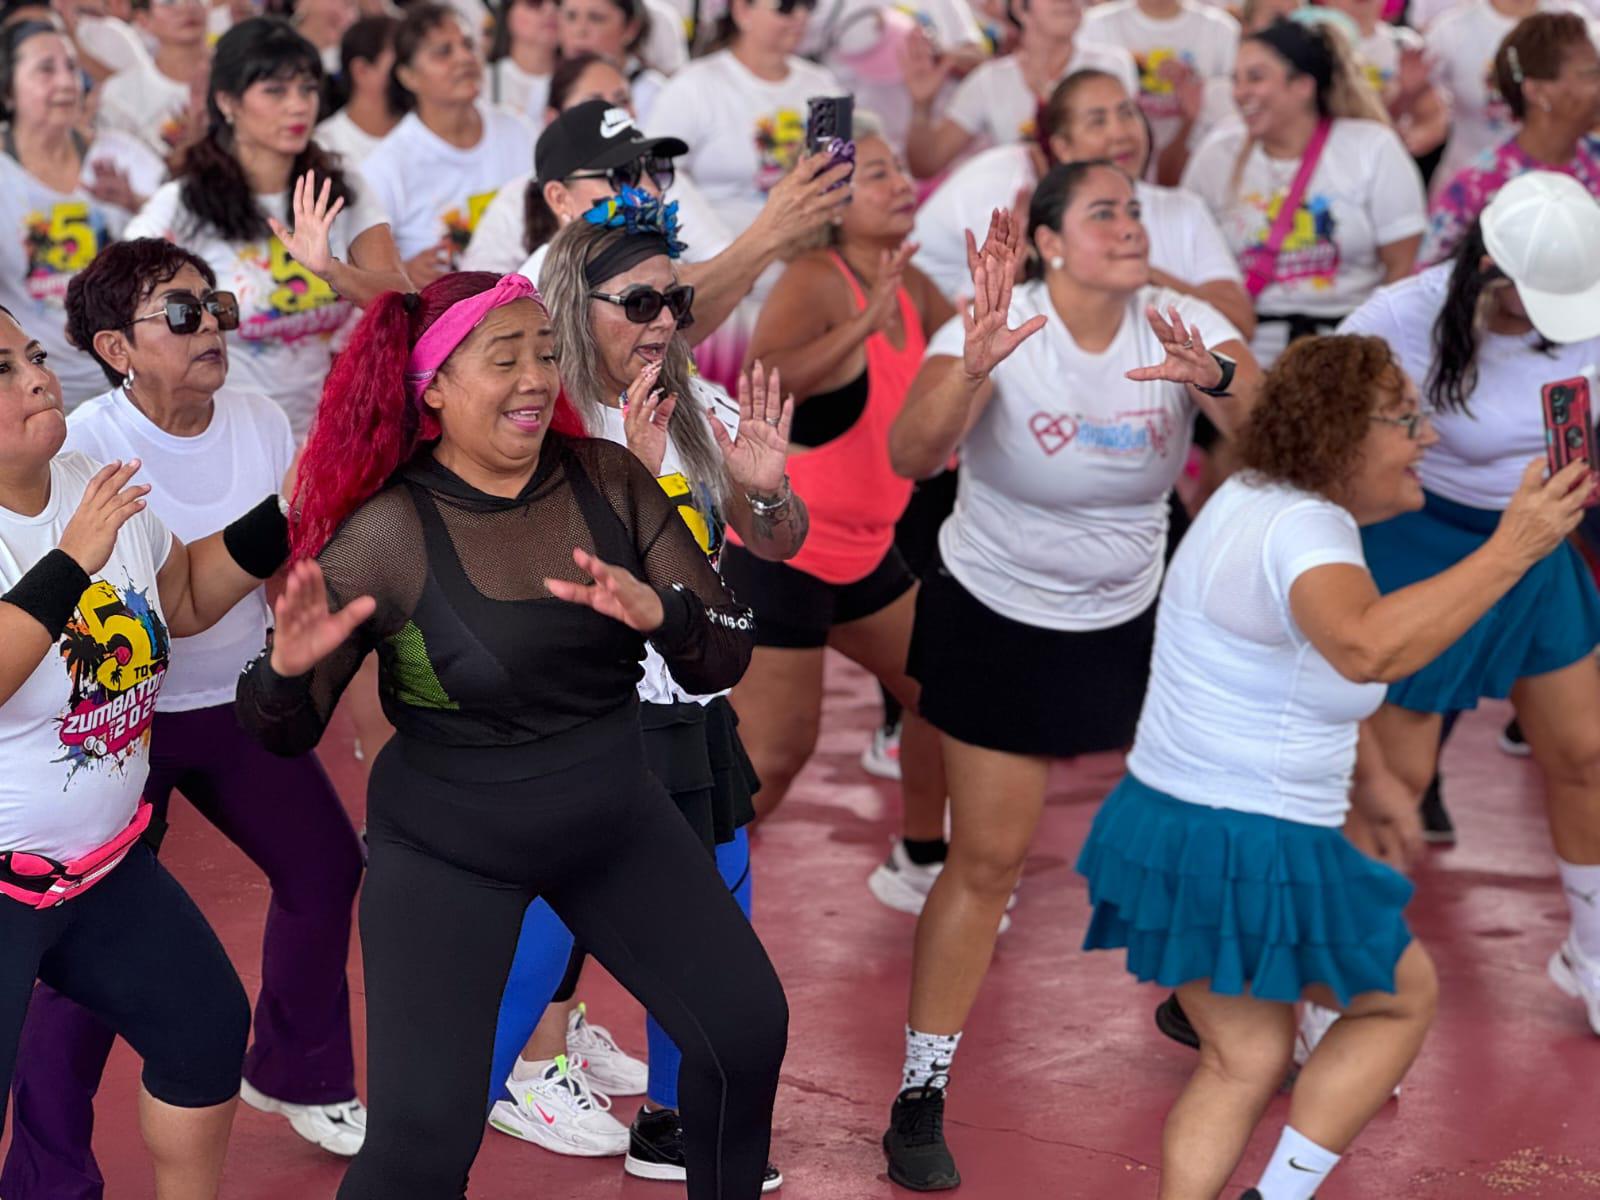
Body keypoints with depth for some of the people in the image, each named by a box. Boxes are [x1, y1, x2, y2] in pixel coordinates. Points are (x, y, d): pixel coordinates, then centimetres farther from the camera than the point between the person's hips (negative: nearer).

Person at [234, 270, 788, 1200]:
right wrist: (288, 668, -35)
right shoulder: (387, 535, -19)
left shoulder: (607, 480, -9)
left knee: (748, 1030, 5)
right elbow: (286, 735, -12)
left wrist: (662, 612, -31)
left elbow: (724, 658, -9)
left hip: (613, 816, 4)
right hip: (445, 848, -4)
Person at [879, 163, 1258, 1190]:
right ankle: (921, 1098, 7)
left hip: (1133, 619, 4)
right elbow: (910, 457, -35)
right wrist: (976, 364, -53)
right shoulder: (999, 328, -21)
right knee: (988, 860, -4)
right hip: (1000, 623, -3)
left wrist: (1216, 379, -45)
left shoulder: (1183, 327, -12)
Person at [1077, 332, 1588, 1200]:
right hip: (1250, 853, -9)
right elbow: (1368, 648, -46)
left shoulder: (1252, 498, 8)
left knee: (1243, 1060, 19)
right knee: (1404, 998, 15)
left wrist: (1355, 776, 28)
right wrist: (1511, 550, -46)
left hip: (1164, 826, 9)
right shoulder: (1304, 530, -23)